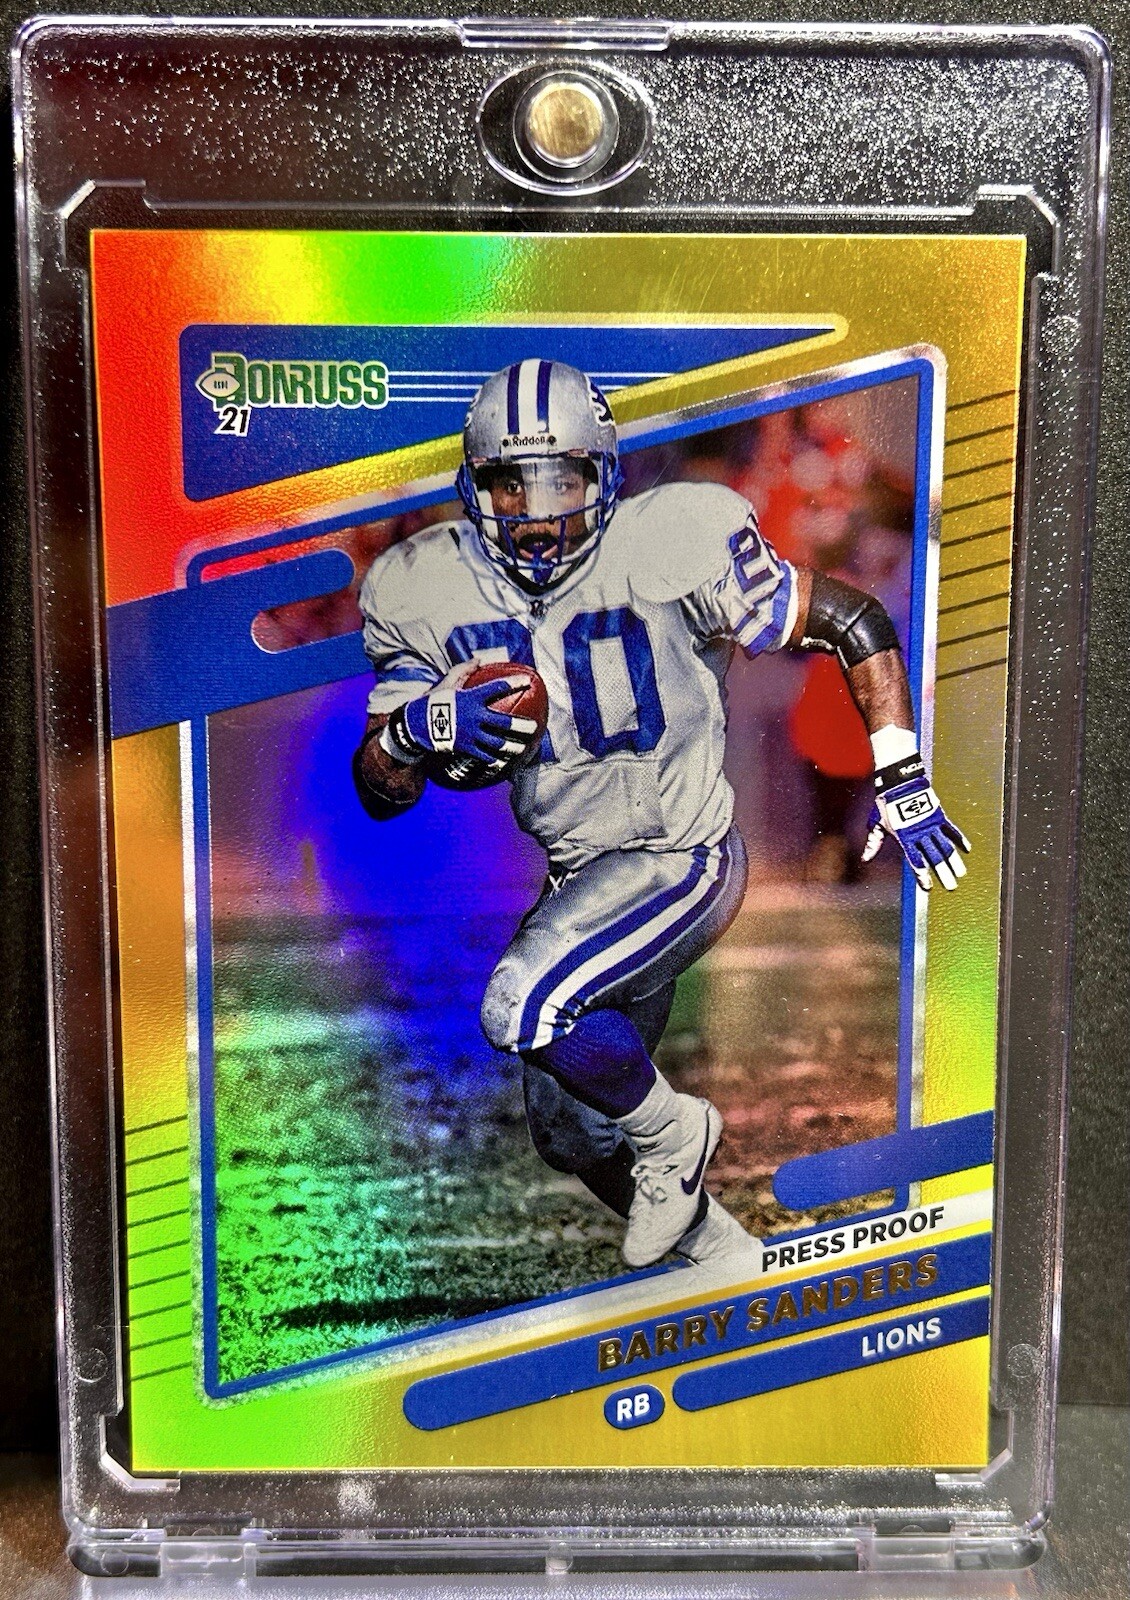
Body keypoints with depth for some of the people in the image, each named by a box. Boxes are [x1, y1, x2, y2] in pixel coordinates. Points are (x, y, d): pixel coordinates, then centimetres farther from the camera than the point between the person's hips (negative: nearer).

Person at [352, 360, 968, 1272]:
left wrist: (902, 780, -11)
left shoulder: (673, 546, -19)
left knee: (524, 1006, -28)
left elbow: (856, 623, -9)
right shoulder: (429, 591, -6)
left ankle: (672, 1135, 2)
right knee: (569, 1137, 16)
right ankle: (718, 1250, 42)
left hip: (682, 860, -6)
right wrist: (420, 725, -25)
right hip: (581, 881, 6)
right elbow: (380, 791, -4)